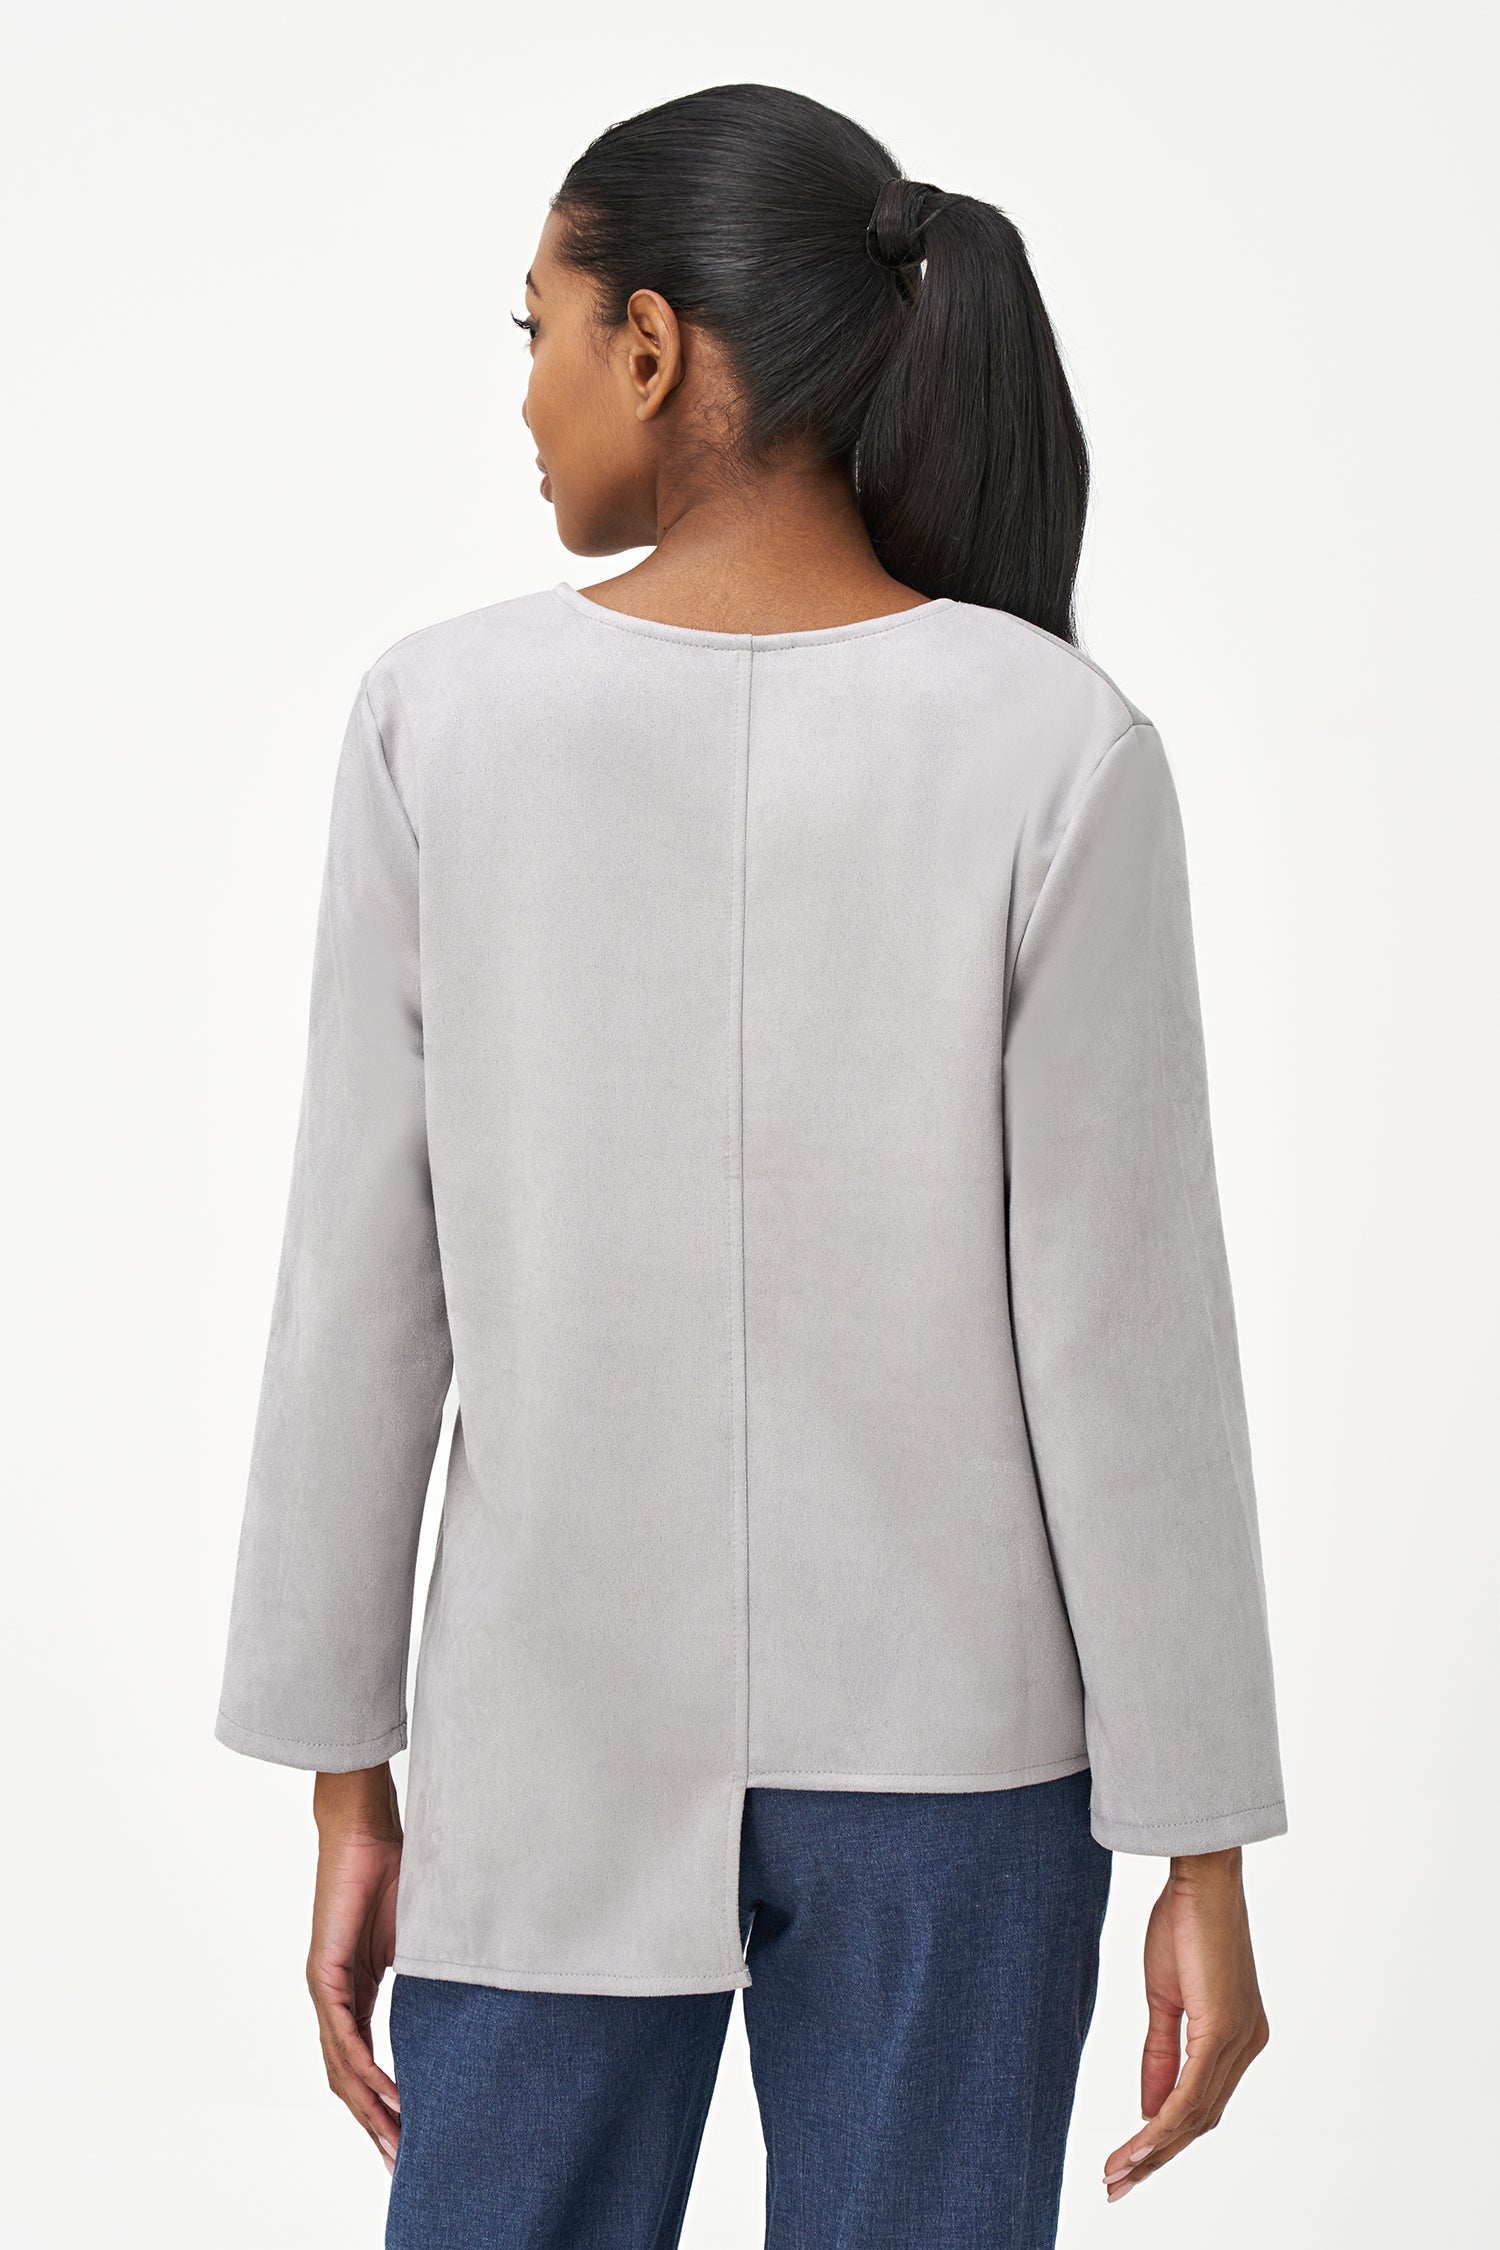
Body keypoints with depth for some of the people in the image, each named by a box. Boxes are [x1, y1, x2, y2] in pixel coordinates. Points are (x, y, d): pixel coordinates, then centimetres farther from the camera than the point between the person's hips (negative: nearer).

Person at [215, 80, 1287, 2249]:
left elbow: (360, 1298, -6)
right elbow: (1129, 1329, -12)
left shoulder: (443, 722, -9)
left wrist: (348, 1777, 4)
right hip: (954, 1745, 0)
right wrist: (1201, 1851, -3)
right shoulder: (1059, 752, -12)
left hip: (554, 1747, 1)